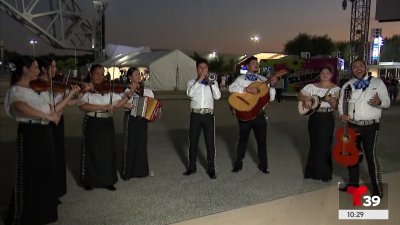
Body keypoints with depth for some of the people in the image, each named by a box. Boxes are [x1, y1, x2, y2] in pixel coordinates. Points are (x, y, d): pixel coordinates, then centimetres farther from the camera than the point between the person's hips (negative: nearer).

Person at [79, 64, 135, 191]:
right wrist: (103, 107, -31)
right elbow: (83, 106, -24)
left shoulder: (109, 89, 4)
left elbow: (118, 103, -1)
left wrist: (129, 94, -15)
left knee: (108, 153, 9)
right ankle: (89, 181, 22)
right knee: (91, 153, 7)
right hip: (92, 124, -3)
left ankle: (107, 181, 22)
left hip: (107, 124, 3)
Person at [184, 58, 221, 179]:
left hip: (208, 115, 0)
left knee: (210, 142, 1)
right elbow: (190, 93, -15)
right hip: (195, 114, 0)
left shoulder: (212, 83, 9)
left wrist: (212, 82, -15)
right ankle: (192, 167, 22)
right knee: (193, 141, 7)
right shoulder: (192, 82, 7)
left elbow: (217, 96, -7)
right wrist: (199, 80, -17)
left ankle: (211, 168, 11)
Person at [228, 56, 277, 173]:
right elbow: (231, 88, -18)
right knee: (243, 139, 9)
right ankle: (238, 164, 23)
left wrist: (272, 86, -9)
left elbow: (271, 98, 7)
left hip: (259, 114, 3)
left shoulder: (263, 80, 10)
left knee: (262, 140, 9)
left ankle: (263, 164, 23)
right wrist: (247, 89, -24)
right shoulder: (241, 78, 2)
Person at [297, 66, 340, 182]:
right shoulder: (312, 86, 5)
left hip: (328, 119, -2)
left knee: (325, 145, -1)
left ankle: (325, 173, 13)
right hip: (314, 117, 2)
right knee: (314, 144, 9)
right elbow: (300, 96, 4)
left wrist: (331, 100, -26)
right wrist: (306, 99, -15)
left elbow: (335, 106, -6)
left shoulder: (336, 89, -1)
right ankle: (312, 171, 23)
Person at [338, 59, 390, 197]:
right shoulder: (347, 85, 8)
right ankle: (353, 182, 26)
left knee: (371, 155, -6)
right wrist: (342, 113, -11)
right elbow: (341, 103, 10)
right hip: (352, 125, 3)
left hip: (371, 126, -3)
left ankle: (377, 187, 7)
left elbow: (387, 102, 0)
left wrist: (379, 102, -23)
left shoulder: (377, 82, 2)